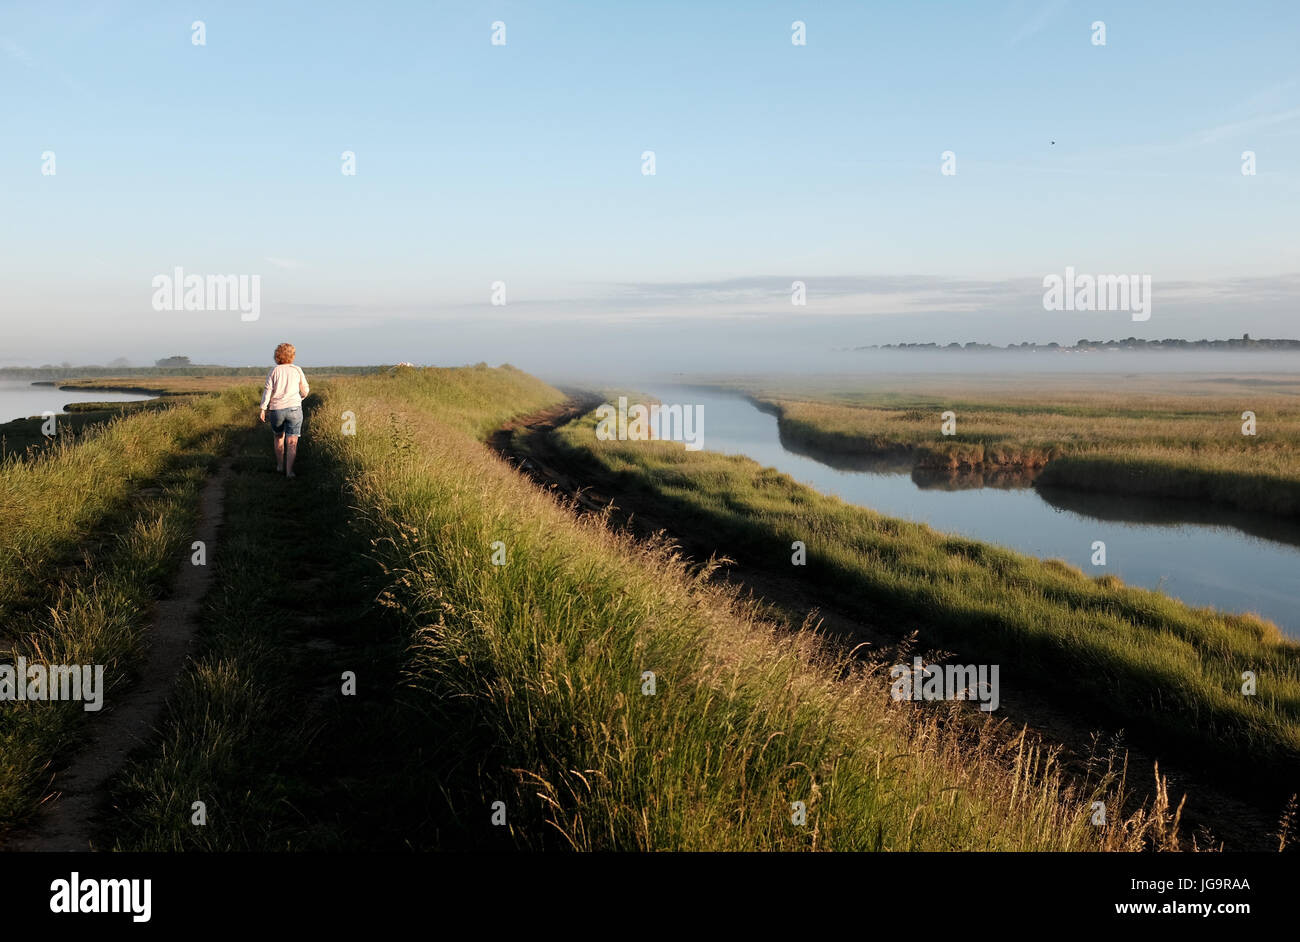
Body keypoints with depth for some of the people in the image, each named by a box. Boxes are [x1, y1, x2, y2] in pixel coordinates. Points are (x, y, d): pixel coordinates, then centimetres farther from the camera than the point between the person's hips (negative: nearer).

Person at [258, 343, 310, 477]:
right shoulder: (297, 370, 3)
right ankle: (289, 470, -10)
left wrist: (262, 408, -6)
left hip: (276, 409, 1)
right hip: (294, 408, -1)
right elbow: (305, 391, 10)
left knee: (279, 437, 23)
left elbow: (267, 390, -6)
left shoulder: (274, 371, 1)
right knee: (292, 441, -2)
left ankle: (279, 465, 29)